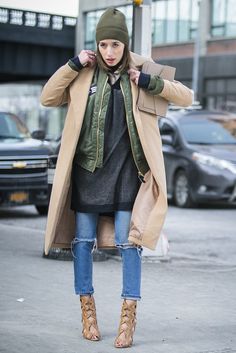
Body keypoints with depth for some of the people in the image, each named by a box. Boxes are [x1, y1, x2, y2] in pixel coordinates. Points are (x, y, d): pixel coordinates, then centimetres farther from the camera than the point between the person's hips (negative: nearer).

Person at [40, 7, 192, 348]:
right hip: (87, 168, 1)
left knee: (128, 240, -3)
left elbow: (186, 97, 2)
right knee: (83, 239, 6)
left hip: (126, 170, -1)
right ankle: (87, 309, 20)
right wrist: (73, 65, -6)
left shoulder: (141, 70, 0)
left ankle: (129, 316, 5)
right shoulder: (84, 74, 1)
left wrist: (150, 83, -14)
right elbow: (47, 98, 4)